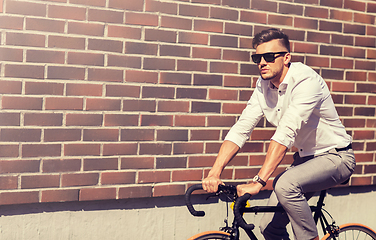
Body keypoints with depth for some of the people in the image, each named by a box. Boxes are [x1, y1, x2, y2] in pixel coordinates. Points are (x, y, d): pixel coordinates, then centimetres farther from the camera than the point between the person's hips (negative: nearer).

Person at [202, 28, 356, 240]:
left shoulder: (306, 80, -25)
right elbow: (241, 129, -8)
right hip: (305, 157, 7)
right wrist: (214, 173, -20)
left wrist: (258, 182, -42)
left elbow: (286, 133, -35)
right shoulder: (263, 86, -3)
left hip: (335, 157, -7)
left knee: (285, 185, -34)